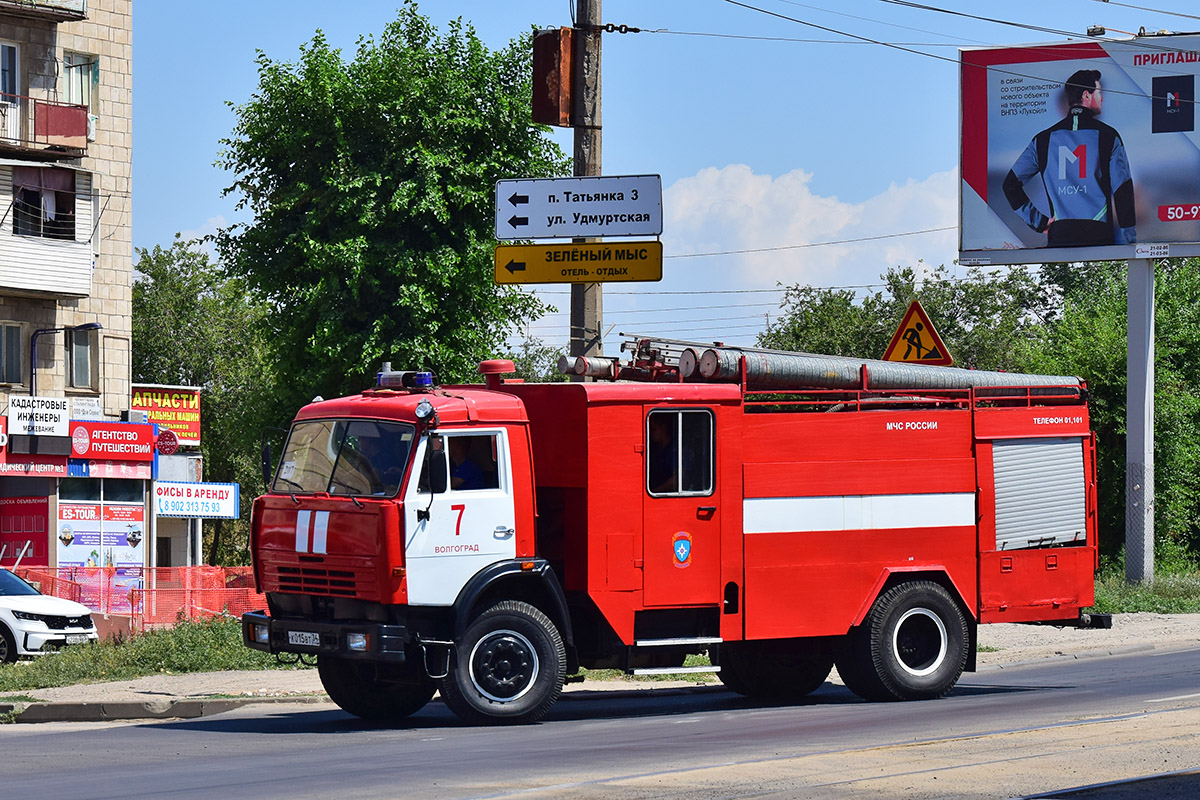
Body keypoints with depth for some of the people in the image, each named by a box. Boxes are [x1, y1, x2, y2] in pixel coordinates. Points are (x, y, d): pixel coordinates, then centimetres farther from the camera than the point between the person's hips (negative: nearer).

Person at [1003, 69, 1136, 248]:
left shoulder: (1044, 139, 11)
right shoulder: (1107, 136, 3)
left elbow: (1011, 184, 11)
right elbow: (1123, 192, -1)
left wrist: (1040, 221, 11)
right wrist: (1128, 244, 2)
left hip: (1059, 236, 2)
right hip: (1099, 235, -2)